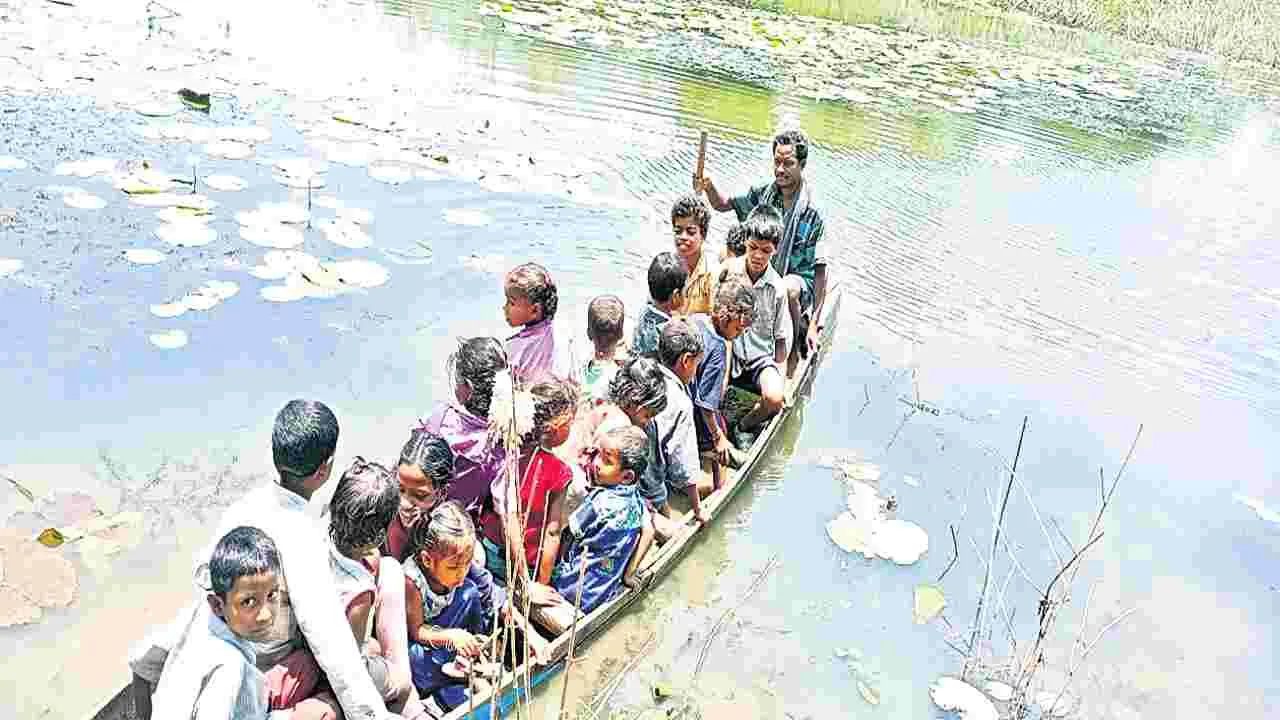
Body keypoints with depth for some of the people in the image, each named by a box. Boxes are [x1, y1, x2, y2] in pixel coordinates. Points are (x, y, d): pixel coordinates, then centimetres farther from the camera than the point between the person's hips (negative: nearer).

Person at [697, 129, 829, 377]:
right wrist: (709, 187, -13)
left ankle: (796, 350, -11)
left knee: (788, 288, -38)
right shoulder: (763, 194, -2)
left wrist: (815, 324, -19)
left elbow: (820, 271, -17)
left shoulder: (813, 212, -17)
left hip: (799, 280, -5)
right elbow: (723, 204, 12)